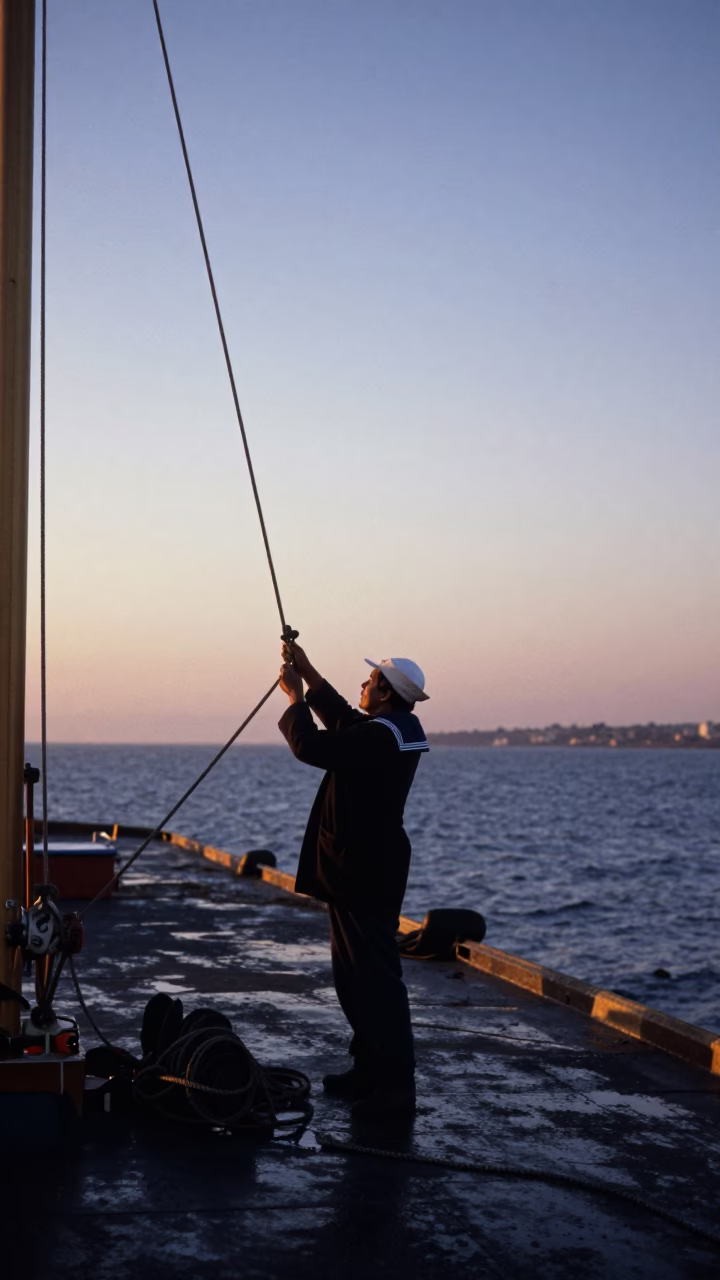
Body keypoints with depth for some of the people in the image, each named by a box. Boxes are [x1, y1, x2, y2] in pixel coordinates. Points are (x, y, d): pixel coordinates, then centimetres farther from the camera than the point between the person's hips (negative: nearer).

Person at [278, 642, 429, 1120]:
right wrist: (309, 674, 23)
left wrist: (295, 695, -7)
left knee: (376, 976, -9)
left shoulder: (380, 735, -21)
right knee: (354, 972, 18)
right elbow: (343, 720, 25)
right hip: (365, 868, 11)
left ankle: (396, 1085, -6)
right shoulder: (400, 729, 10)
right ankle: (370, 1069, 26)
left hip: (363, 871, -11)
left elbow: (311, 747, -22)